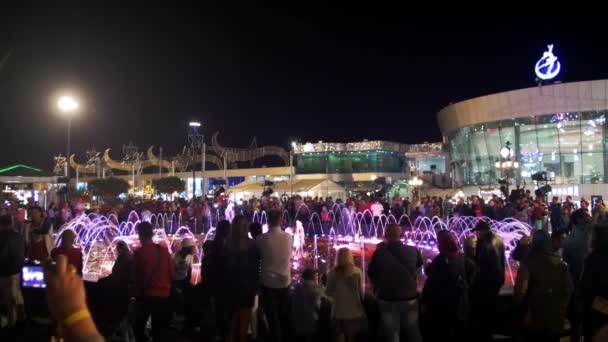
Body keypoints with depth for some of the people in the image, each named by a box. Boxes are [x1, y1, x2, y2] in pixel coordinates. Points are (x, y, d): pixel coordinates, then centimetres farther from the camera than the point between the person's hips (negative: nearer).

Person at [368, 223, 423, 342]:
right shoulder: (413, 251, -10)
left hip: (388, 301, -2)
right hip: (410, 299, 2)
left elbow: (371, 274, -2)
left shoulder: (379, 253, -17)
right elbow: (419, 263, 13)